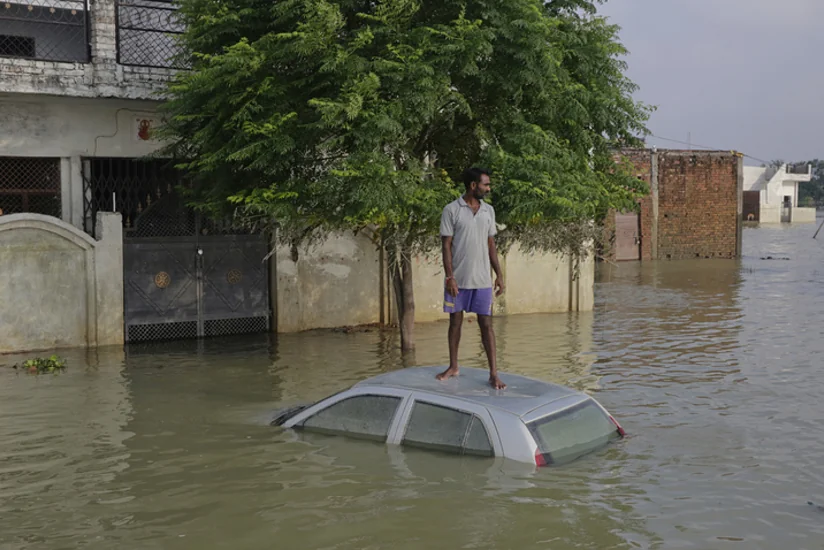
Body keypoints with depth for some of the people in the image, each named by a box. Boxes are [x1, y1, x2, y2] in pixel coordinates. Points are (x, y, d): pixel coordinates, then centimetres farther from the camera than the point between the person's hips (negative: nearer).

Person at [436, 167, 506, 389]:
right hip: (458, 279, -2)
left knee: (486, 323, 0)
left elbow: (491, 245, 11)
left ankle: (493, 374, 1)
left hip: (482, 279, 2)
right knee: (455, 321, 9)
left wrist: (499, 274, 6)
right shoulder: (451, 210, -6)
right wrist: (449, 277, -13)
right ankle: (453, 367, 24)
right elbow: (446, 246, -7)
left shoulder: (489, 210, 7)